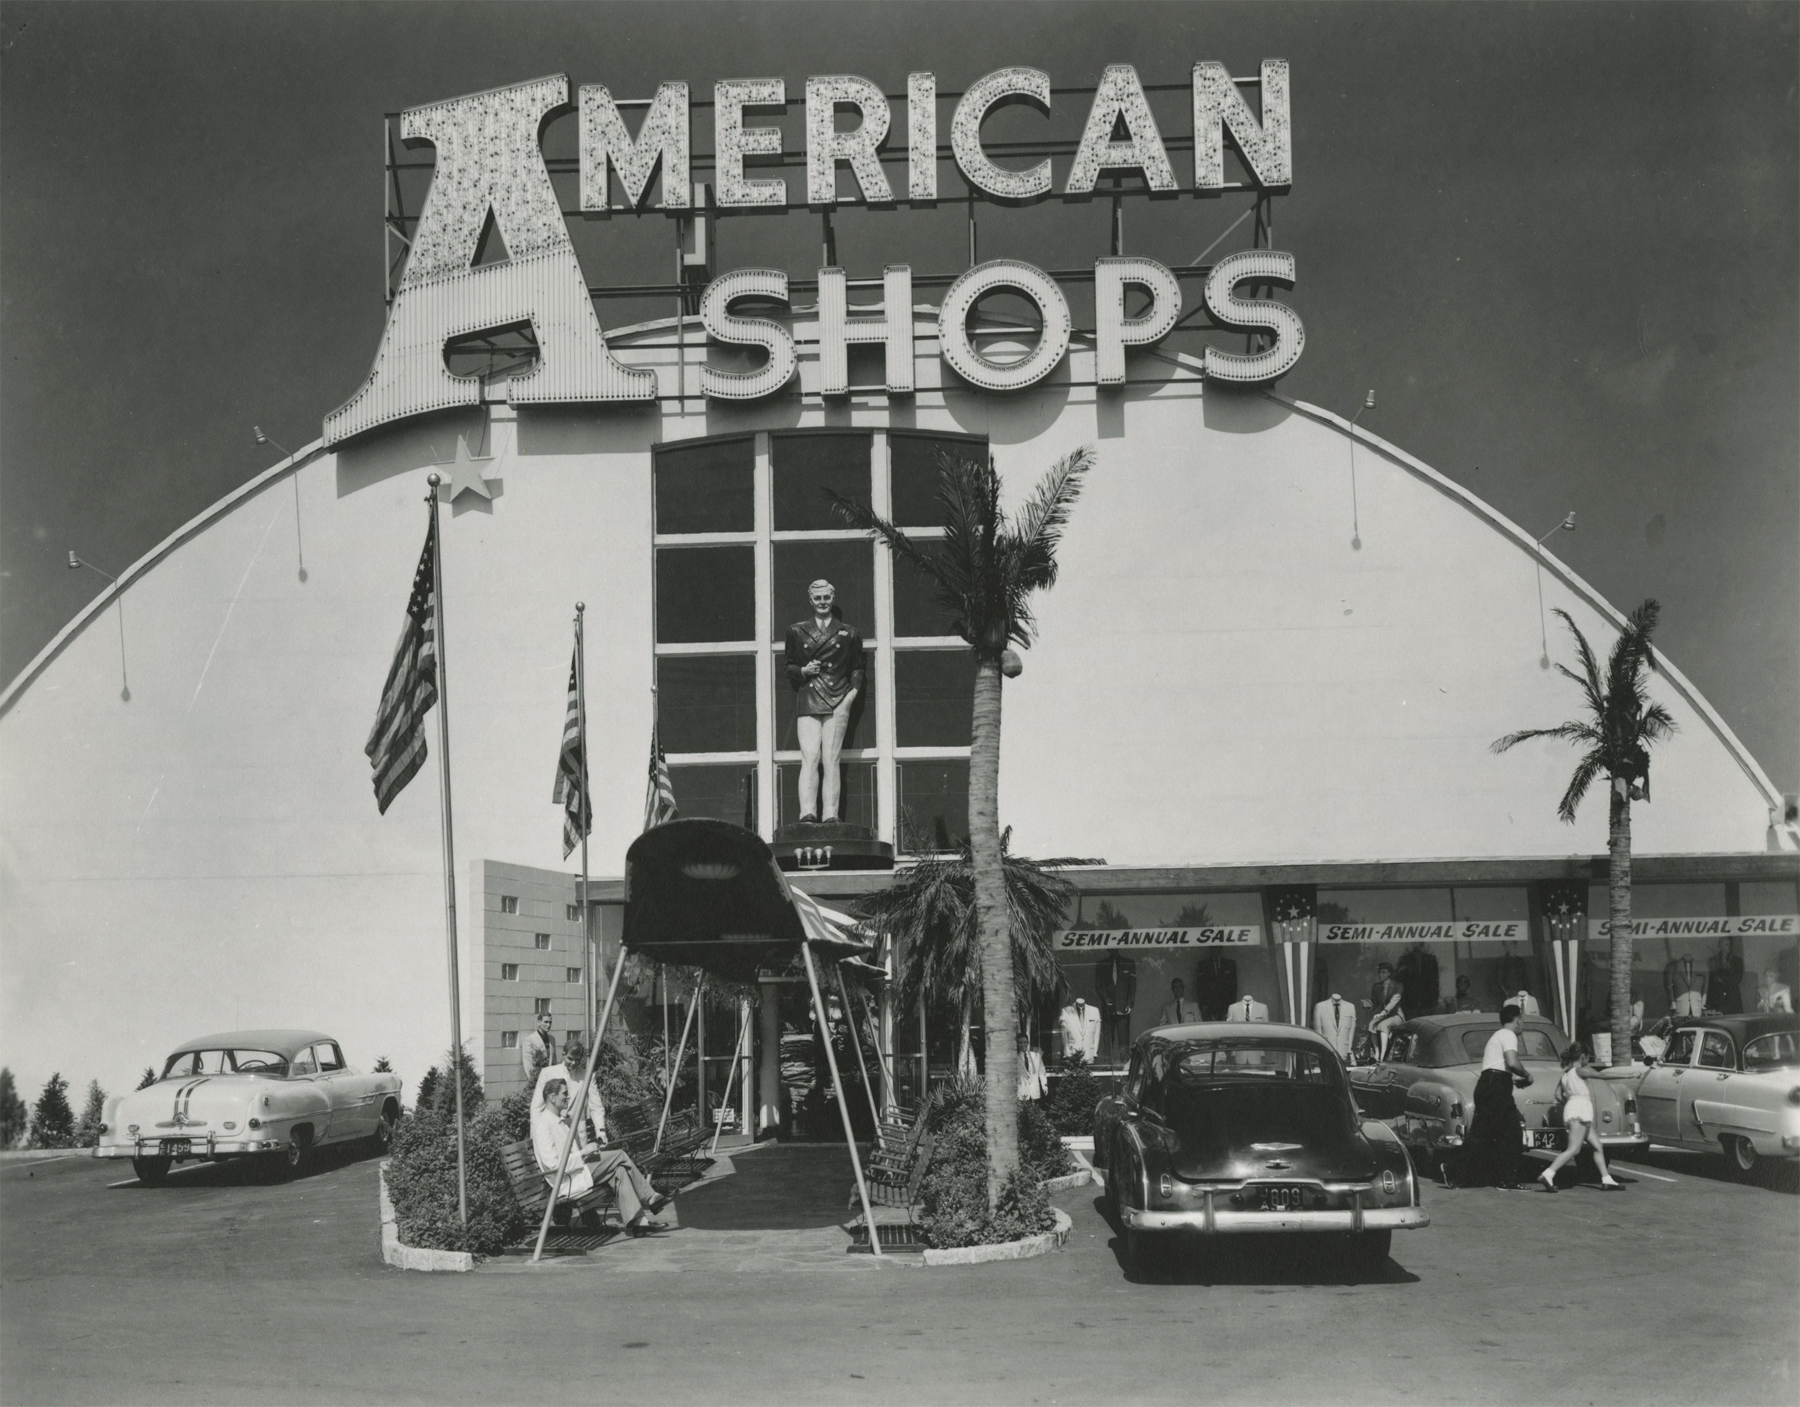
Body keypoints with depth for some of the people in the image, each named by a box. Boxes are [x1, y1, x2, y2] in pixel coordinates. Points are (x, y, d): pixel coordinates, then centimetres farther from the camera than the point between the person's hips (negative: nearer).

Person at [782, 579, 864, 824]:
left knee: (830, 759, -6)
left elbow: (857, 669, 14)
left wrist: (851, 694, -2)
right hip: (807, 700, 0)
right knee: (810, 757, -12)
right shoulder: (797, 631, 15)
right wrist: (803, 671, -4)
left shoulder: (849, 634, 13)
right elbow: (789, 667, 18)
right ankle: (807, 814, -20)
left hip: (837, 701, 0)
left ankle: (831, 816, -8)